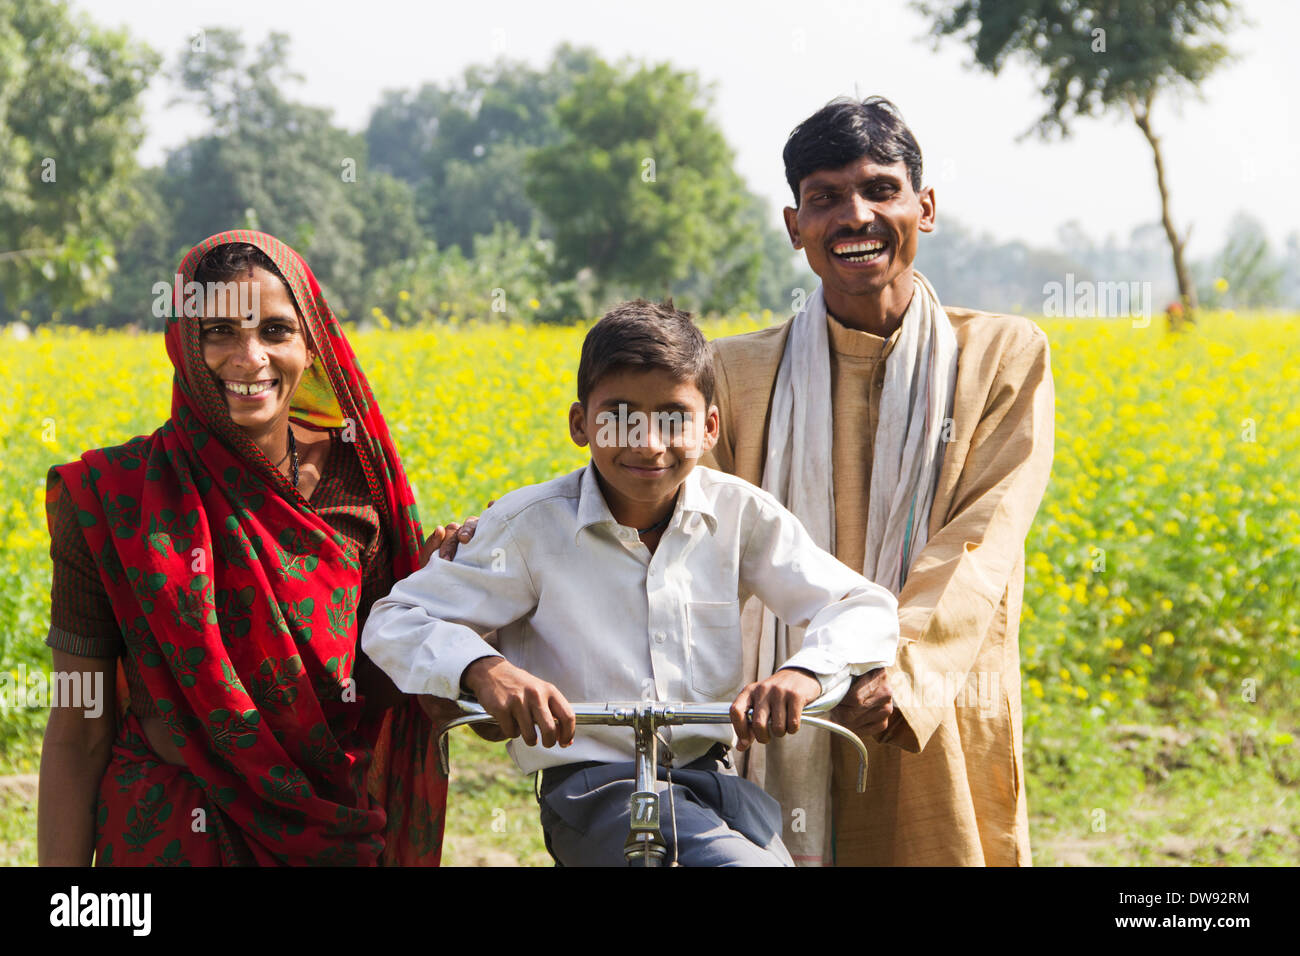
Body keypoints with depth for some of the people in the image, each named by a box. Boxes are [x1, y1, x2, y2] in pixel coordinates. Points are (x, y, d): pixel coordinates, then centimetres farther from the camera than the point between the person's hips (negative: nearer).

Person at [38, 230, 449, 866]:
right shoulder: (109, 499, -10)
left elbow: (382, 680, 7)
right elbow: (77, 736, -7)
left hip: (336, 836, 3)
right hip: (169, 841, -3)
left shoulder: (353, 478, -2)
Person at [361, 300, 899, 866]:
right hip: (592, 790, -4)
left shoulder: (740, 516, 2)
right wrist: (483, 668, -26)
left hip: (711, 778, 4)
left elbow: (867, 608, 2)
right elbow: (392, 623, -4)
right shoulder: (531, 527, -5)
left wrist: (803, 673, -21)